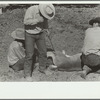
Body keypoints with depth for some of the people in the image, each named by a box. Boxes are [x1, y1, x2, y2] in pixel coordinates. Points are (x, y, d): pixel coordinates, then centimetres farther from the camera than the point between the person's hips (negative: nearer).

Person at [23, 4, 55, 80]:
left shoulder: (46, 11, -7)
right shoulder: (31, 10, -26)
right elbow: (26, 21, -30)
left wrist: (46, 29, 4)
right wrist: (38, 20, -32)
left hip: (40, 34, 5)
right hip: (30, 34, -5)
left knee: (43, 52, 8)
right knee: (29, 54, -6)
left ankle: (43, 68, 31)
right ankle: (27, 74, 6)